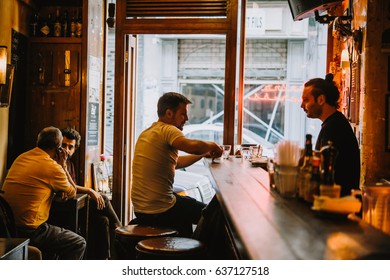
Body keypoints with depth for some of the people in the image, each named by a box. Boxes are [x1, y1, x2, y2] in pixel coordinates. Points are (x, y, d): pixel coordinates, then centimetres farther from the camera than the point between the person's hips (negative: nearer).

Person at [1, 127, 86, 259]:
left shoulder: (21, 157, 9)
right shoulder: (52, 167, -15)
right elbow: (72, 193, 2)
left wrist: (58, 190, 11)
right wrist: (62, 165, 7)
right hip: (29, 231, -8)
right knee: (79, 244, 5)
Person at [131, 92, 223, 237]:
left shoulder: (147, 132, 13)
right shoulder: (167, 130, -15)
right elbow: (193, 146, -34)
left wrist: (204, 154, 16)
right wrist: (211, 145, -12)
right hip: (159, 212, -9)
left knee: (187, 202, 36)